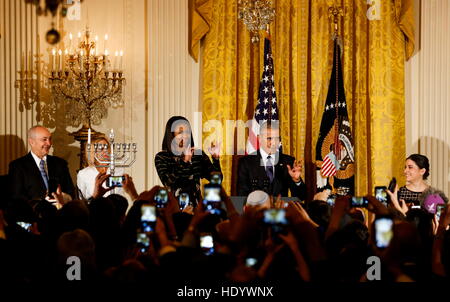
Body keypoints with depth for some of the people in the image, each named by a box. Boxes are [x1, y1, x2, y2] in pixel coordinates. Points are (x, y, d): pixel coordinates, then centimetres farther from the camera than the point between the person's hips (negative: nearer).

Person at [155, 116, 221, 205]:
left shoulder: (198, 154, 10)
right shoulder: (161, 157, 2)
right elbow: (167, 182, -14)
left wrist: (215, 158, -10)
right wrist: (184, 161, -23)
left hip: (195, 204, 3)